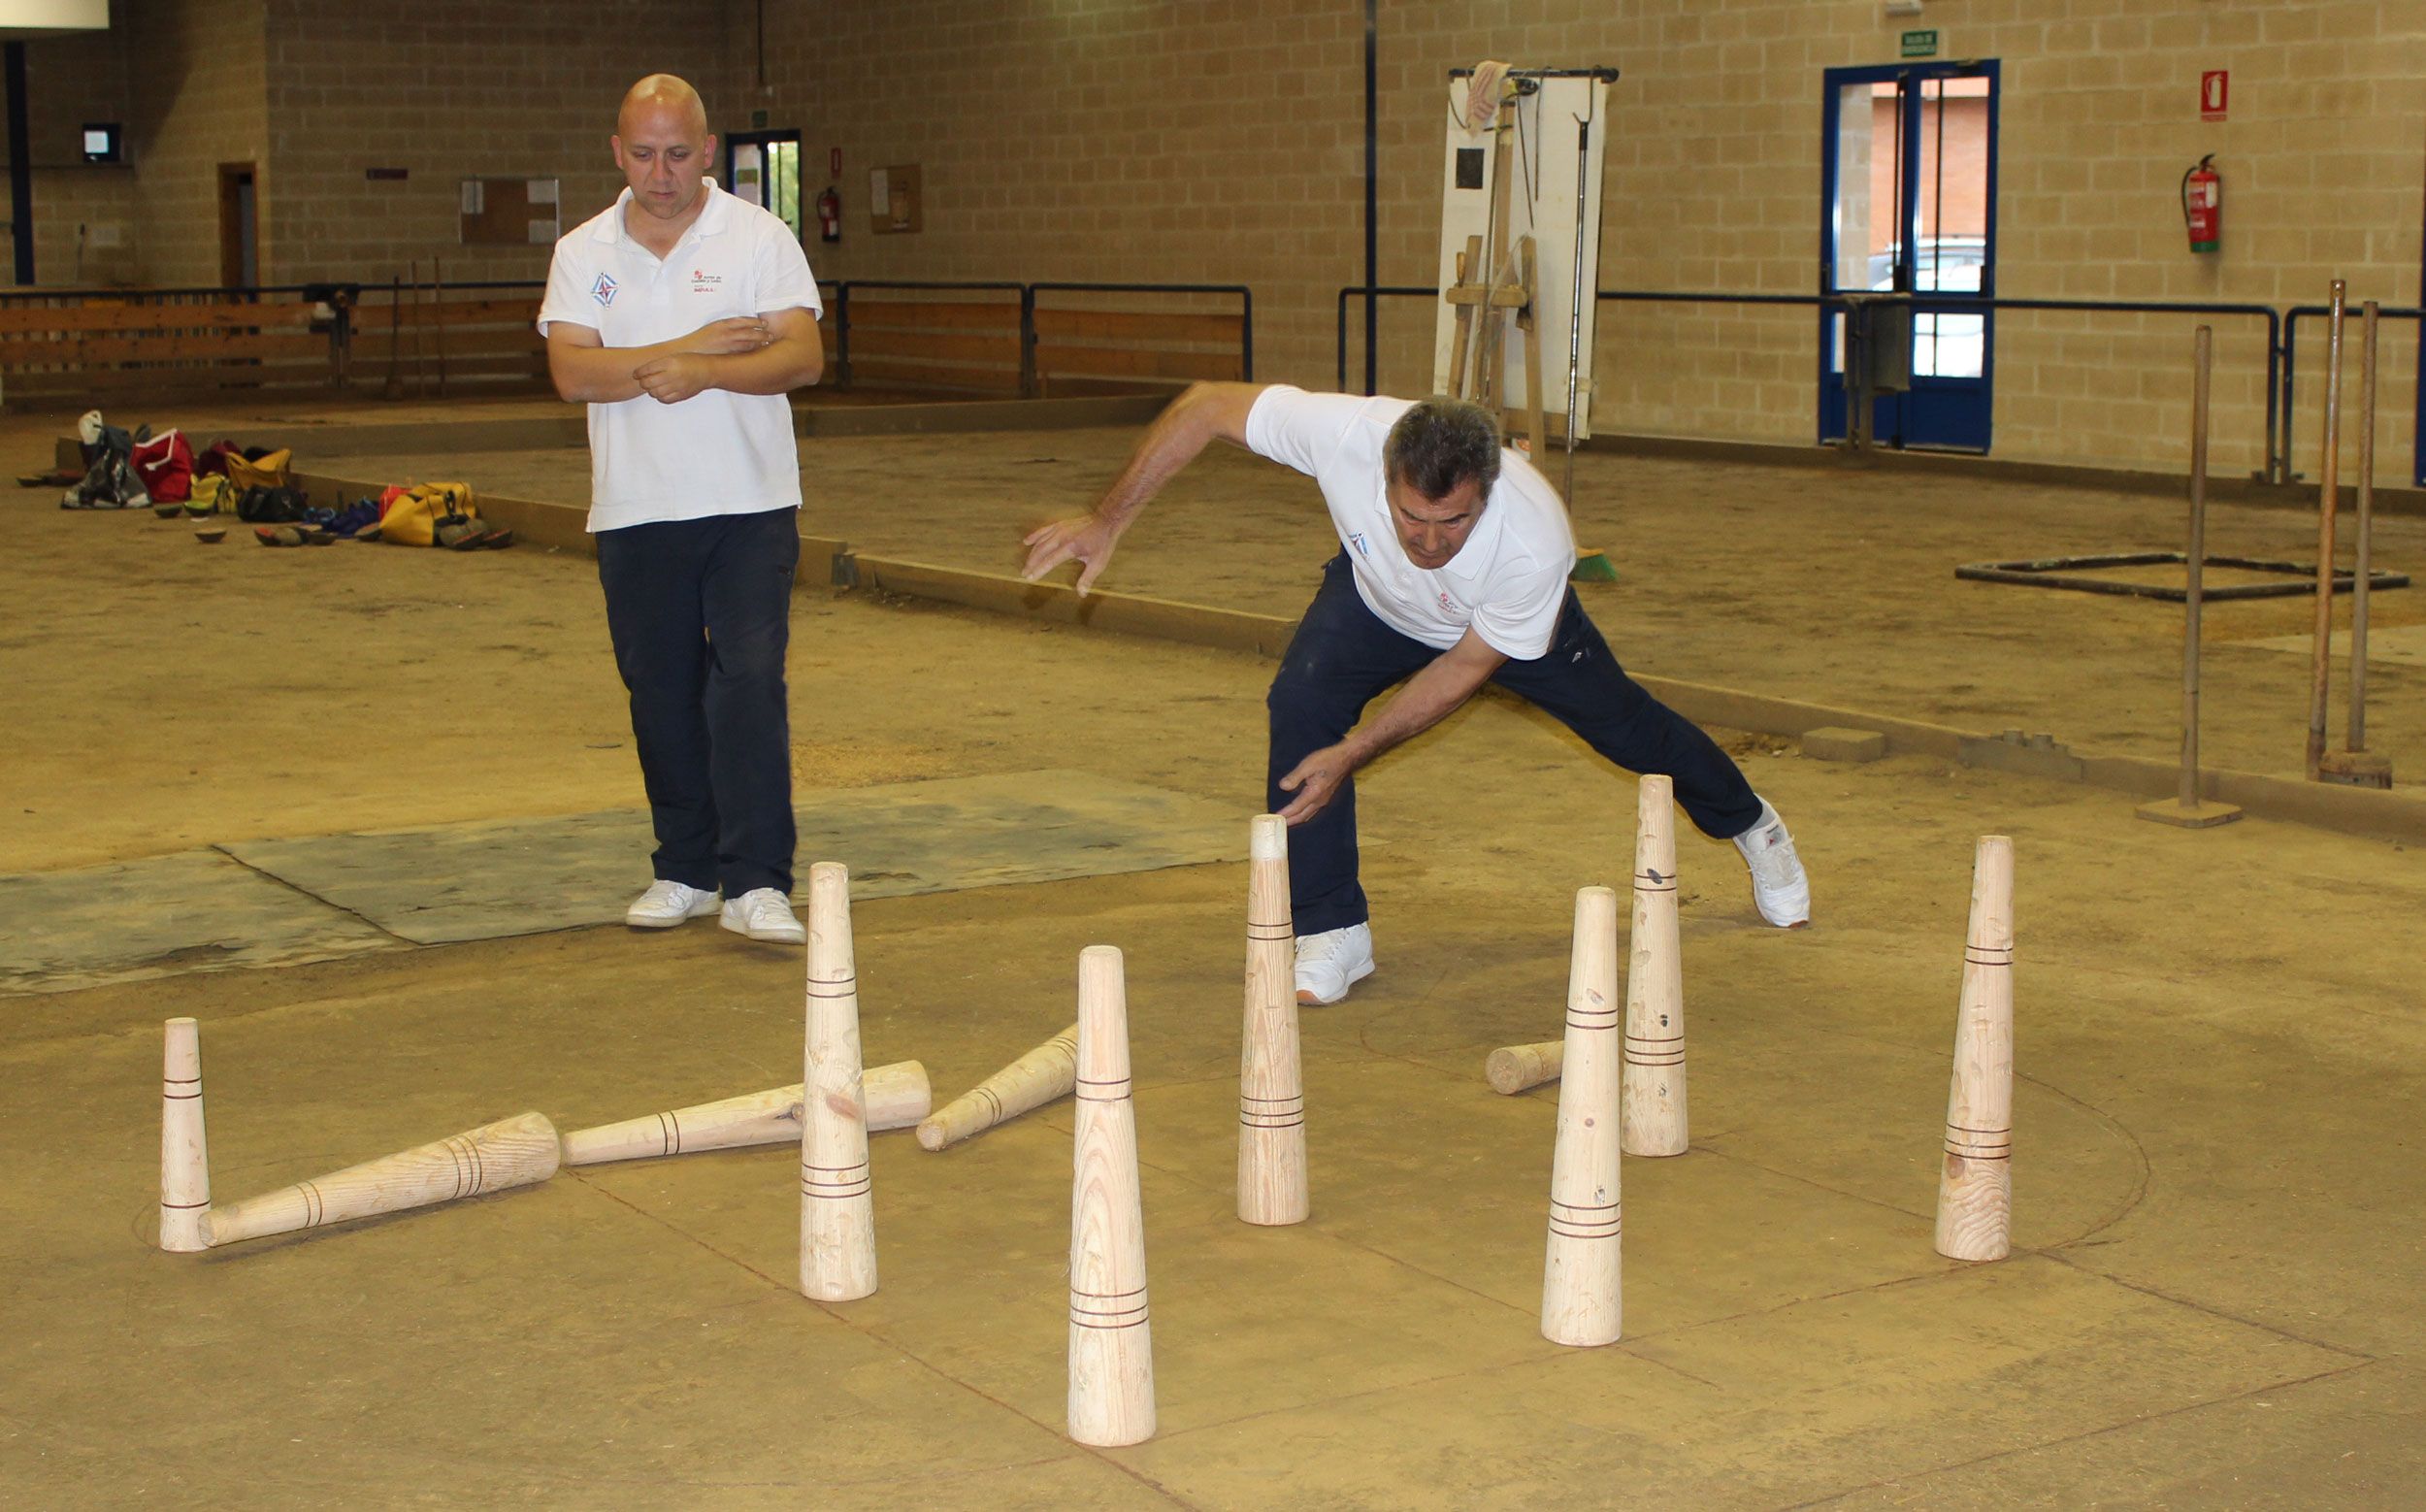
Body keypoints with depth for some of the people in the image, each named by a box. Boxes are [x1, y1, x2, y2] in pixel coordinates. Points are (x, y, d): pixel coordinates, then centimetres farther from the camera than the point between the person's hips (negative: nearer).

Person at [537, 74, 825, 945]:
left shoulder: (759, 238, 1)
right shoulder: (583, 254, 7)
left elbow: (803, 356, -10)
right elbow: (572, 372, -7)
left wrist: (704, 372, -23)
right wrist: (688, 348, -13)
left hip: (749, 506, -3)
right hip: (634, 513, 3)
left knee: (750, 682, -10)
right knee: (661, 693, 9)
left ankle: (756, 883, -9)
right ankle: (686, 871, 21)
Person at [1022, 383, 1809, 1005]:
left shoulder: (1535, 539, -44)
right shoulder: (1346, 434, -45)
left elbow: (1470, 663, -28)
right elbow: (1206, 407, -29)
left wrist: (1355, 752, -32)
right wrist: (1106, 521, -30)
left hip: (1509, 624, -1)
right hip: (1378, 598, 1)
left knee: (1623, 724, 19)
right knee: (1302, 699, -27)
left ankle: (1748, 821, 53)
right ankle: (1332, 934, -14)